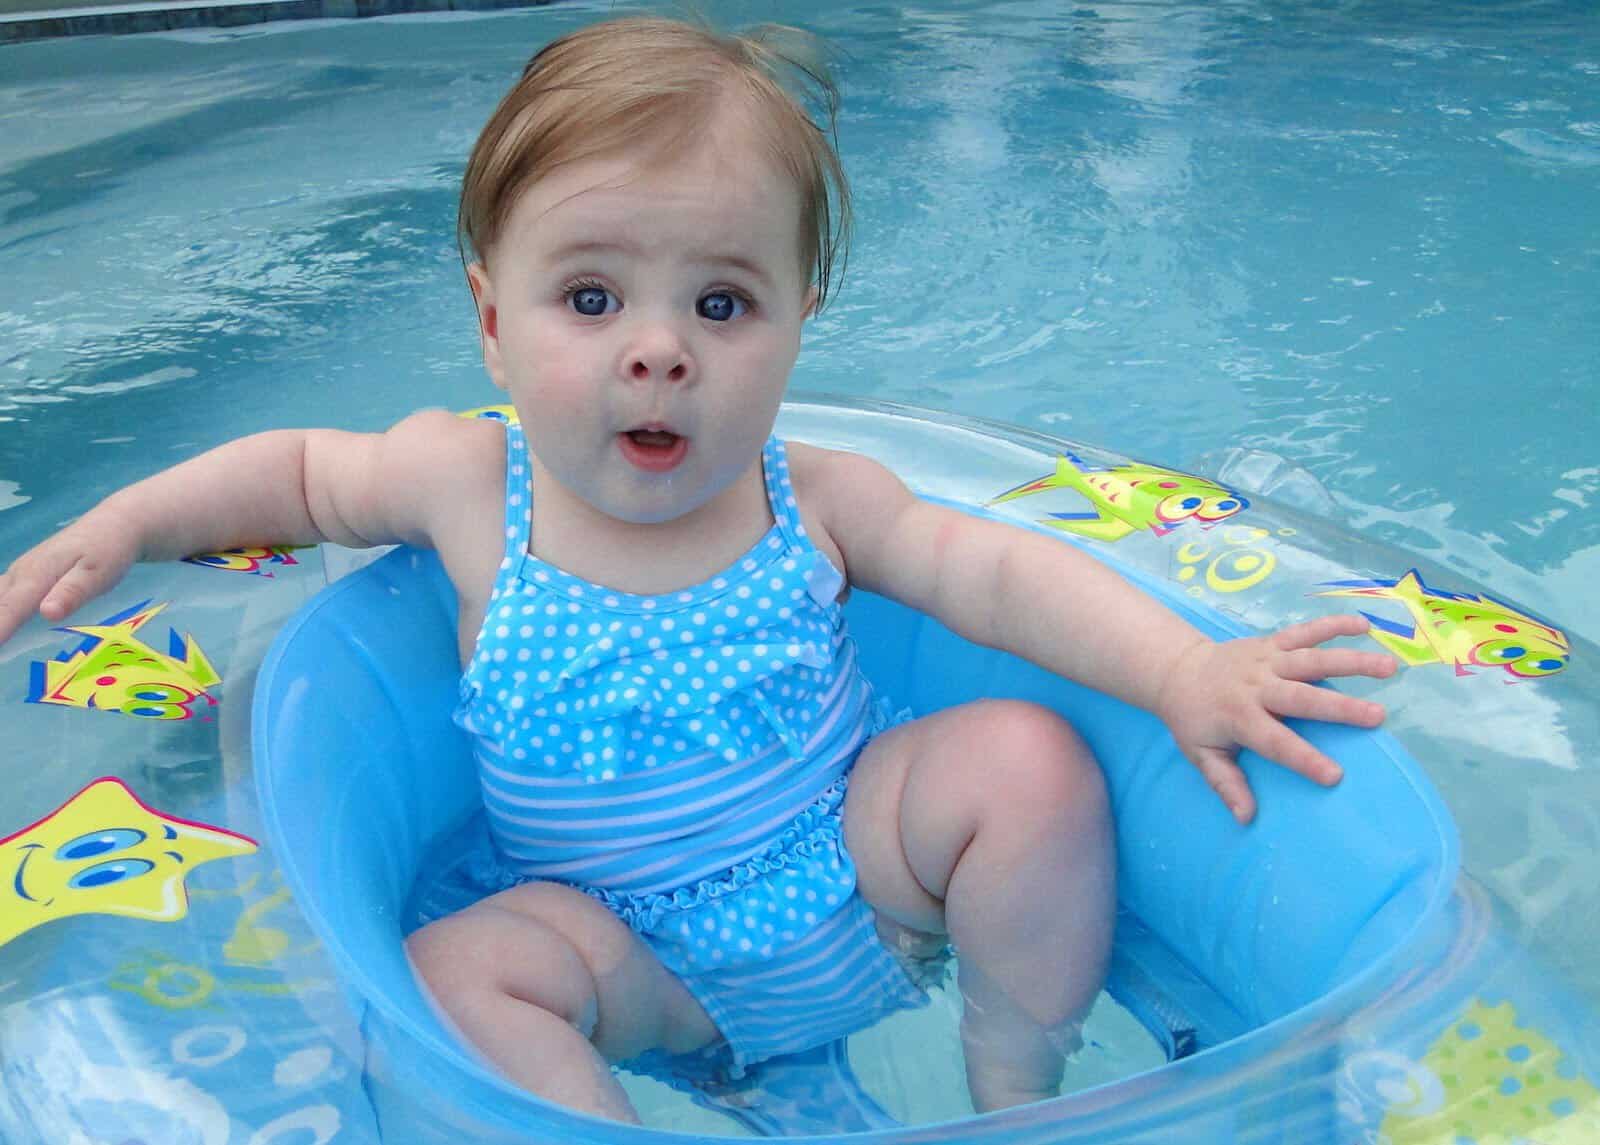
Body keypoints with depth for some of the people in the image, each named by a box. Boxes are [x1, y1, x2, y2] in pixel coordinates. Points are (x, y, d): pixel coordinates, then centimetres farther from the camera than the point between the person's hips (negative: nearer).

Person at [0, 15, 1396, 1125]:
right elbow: (303, 471, 8)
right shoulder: (466, 483, -10)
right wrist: (120, 523, 0)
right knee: (455, 969, -24)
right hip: (655, 965, 0)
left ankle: (1019, 1093, -1)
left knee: (1026, 759, -20)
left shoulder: (809, 497, -12)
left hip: (863, 876, 1)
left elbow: (995, 572, -14)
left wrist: (1183, 669, -27)